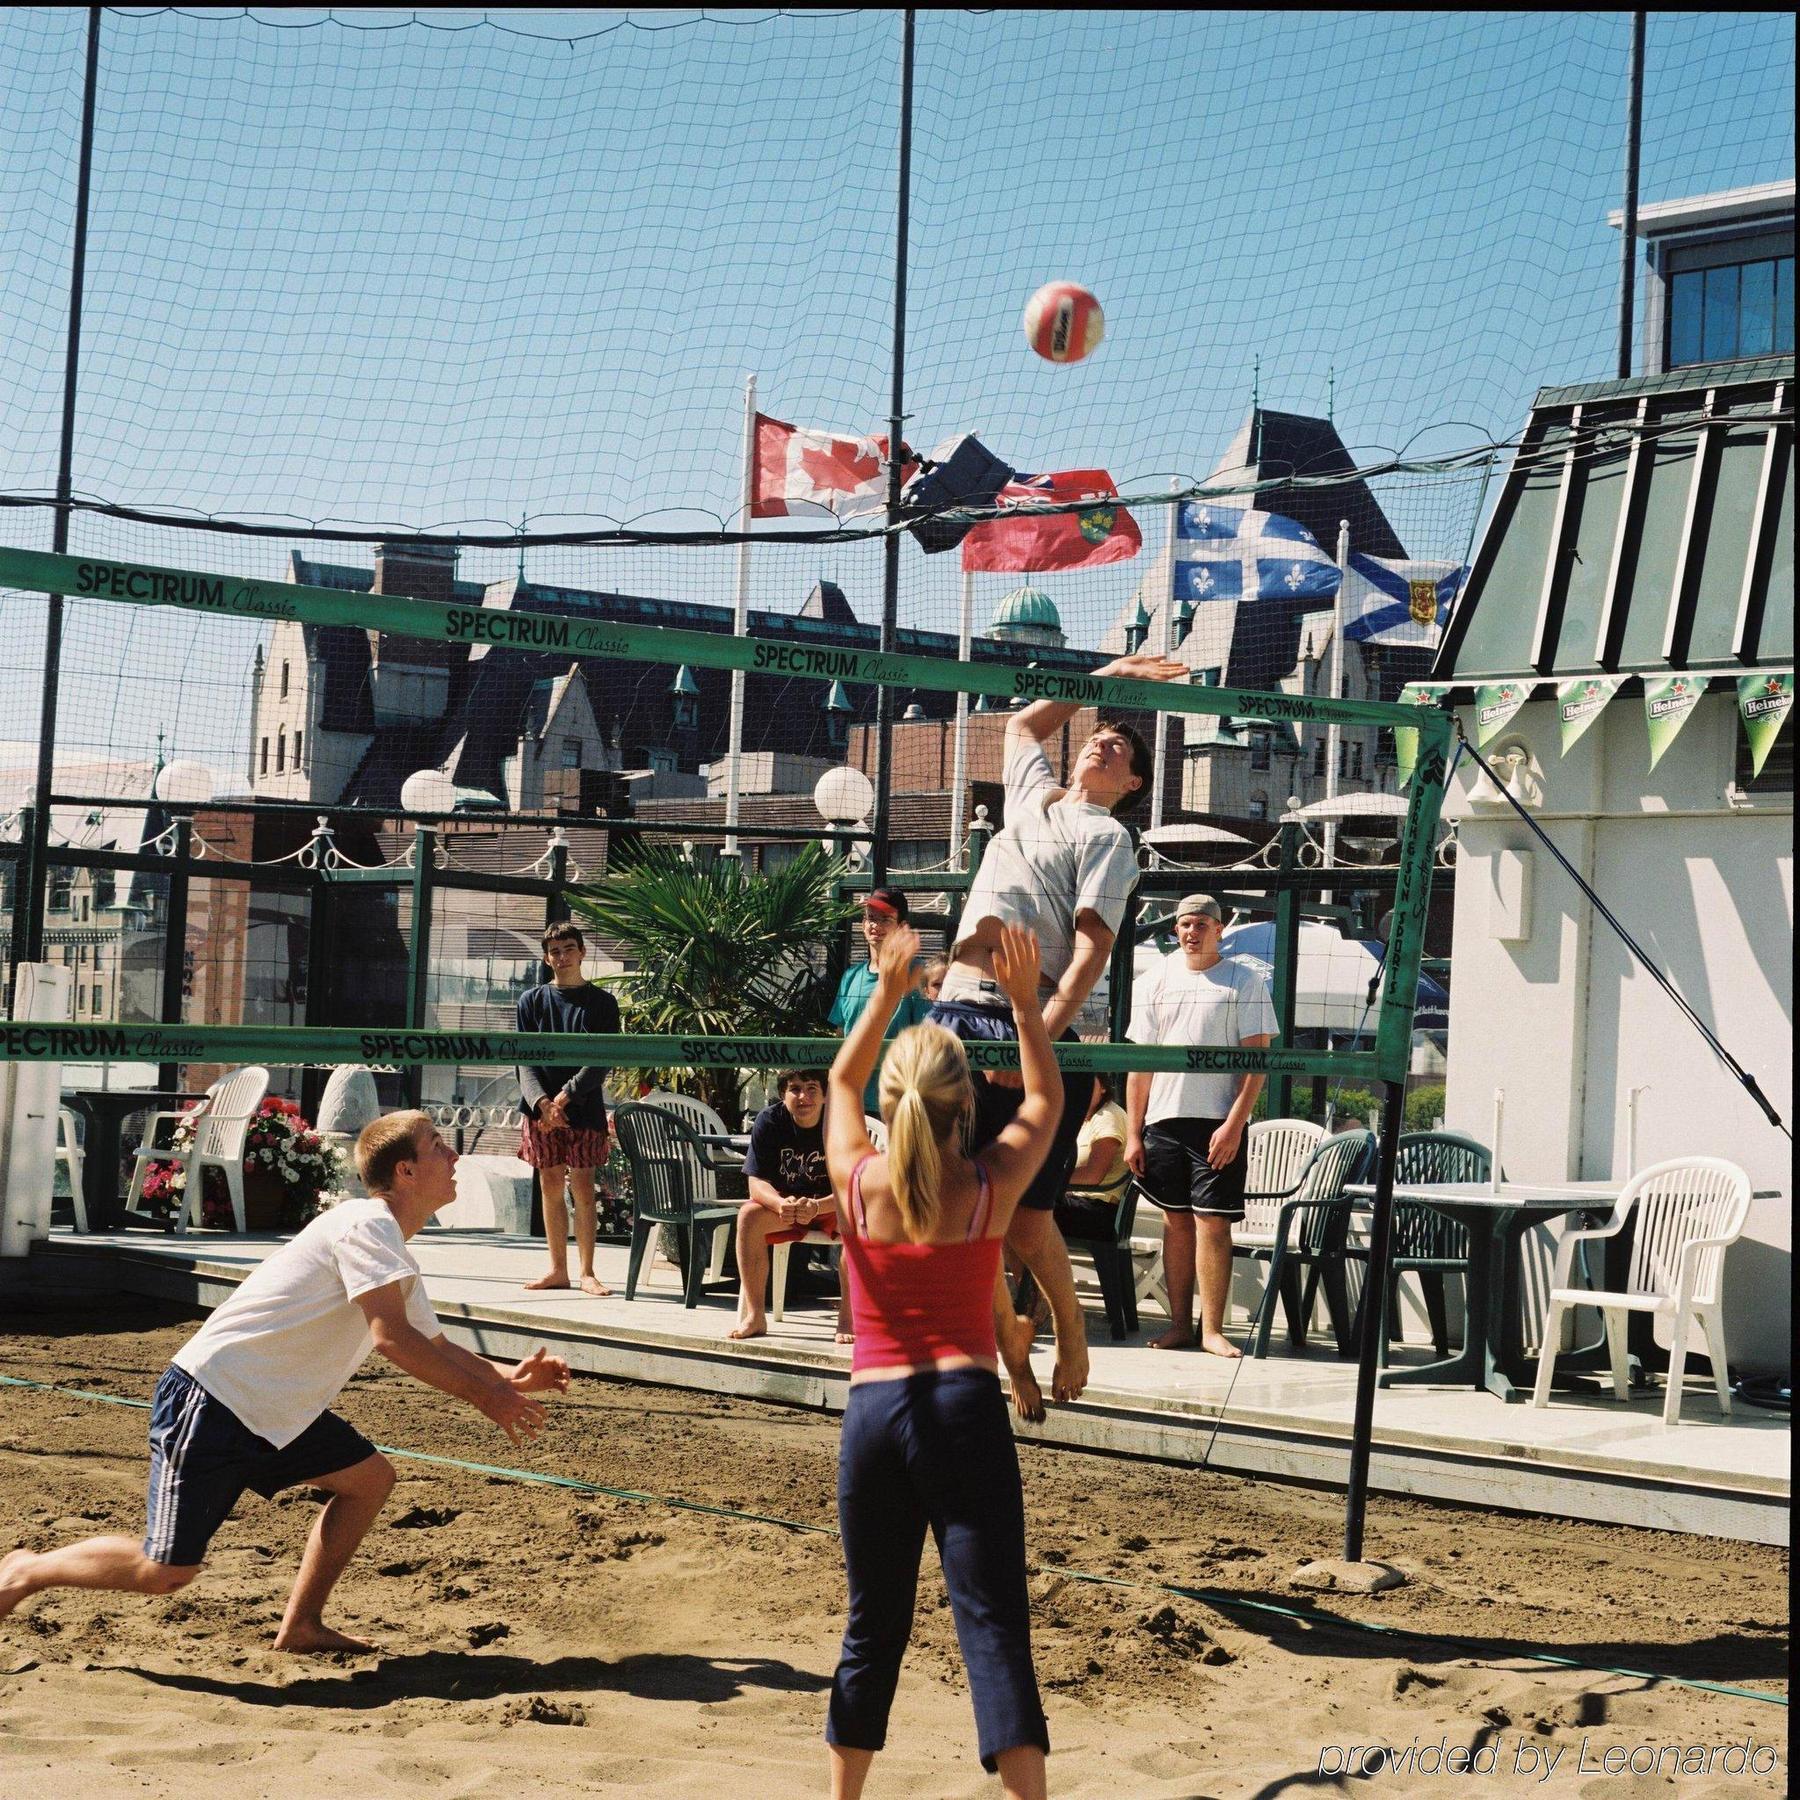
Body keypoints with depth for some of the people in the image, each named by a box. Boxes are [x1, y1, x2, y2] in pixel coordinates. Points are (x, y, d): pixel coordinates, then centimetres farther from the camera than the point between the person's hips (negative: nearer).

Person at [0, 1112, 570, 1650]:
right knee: (166, 1571, -10)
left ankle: (300, 1625, 14)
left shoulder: (395, 1258, 15)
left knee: (369, 1477, 7)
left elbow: (433, 1346, 22)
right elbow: (392, 1338, -25)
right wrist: (483, 1396, -21)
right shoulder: (368, 1224, -16)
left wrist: (507, 1377, 4)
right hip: (213, 1400, -10)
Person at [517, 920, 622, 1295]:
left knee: (582, 1188, -3)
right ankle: (557, 1269, 12)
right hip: (542, 1106, 2)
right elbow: (525, 1058, 2)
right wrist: (542, 1102, -14)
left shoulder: (601, 1002, 3)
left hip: (584, 1107, -2)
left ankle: (587, 1272, 3)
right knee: (551, 1187, 5)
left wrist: (566, 1095, -15)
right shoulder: (532, 1001, 8)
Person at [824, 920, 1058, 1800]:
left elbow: (842, 1079, 21)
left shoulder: (857, 1182, 1)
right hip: (965, 1405, -2)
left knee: (873, 1625, 15)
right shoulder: (989, 1188, -3)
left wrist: (887, 993, 23)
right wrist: (1025, 1002, 15)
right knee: (992, 1624, -6)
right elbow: (1045, 1101, 15)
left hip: (873, 1406, 3)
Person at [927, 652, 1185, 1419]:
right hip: (955, 1012, 6)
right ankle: (1007, 1333, 16)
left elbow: (1093, 946, -8)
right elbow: (1024, 722, 44)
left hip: (1026, 1024, -6)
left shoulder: (1107, 836, 4)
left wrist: (1041, 1037, -20)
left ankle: (1070, 1328, 18)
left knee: (1024, 1213, -6)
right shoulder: (1033, 796, 24)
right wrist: (1110, 675, 40)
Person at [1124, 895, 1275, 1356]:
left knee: (1212, 1223, -6)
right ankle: (1179, 1325, 13)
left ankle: (1212, 1329, -3)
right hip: (1164, 1119, 4)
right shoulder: (1156, 984, 13)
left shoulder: (1245, 982, 1)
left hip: (1218, 1122, -4)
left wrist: (1234, 1123, -13)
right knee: (1176, 1223, 7)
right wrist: (1133, 1133, 7)